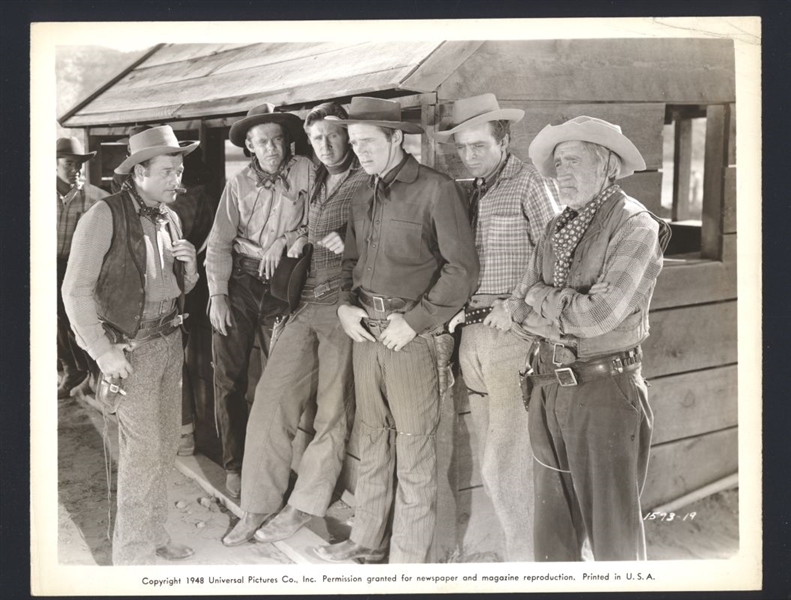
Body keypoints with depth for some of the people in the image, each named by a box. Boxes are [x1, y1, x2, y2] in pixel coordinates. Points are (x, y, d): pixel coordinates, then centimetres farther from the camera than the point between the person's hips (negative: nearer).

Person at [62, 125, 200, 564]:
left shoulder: (169, 219, 10)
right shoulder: (105, 216, -13)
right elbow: (76, 290, -12)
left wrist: (189, 265, -3)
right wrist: (102, 351, -15)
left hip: (170, 342, 7)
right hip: (130, 348, -7)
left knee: (165, 447, 14)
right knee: (143, 452, -4)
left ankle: (154, 533, 31)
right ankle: (131, 554, 11)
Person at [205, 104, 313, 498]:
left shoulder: (304, 172, -1)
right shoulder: (238, 184, 2)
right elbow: (219, 244, 0)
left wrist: (284, 241, -12)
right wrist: (217, 295, -7)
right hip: (238, 283, 1)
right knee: (229, 378, 1)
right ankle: (234, 465, 15)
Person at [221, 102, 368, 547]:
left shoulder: (369, 181, -3)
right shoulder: (316, 184, 19)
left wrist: (349, 243, -17)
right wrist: (300, 243, 11)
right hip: (307, 305, 7)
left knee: (334, 409, 2)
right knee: (272, 396, 1)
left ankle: (305, 506, 17)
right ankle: (259, 505, 12)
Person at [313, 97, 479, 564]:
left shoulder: (437, 190, -9)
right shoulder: (364, 197, 14)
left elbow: (462, 269, -12)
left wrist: (414, 322, -14)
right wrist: (345, 305, 6)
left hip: (411, 333, -7)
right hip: (365, 331, 7)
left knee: (414, 451, -1)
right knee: (373, 440, 16)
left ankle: (409, 559, 12)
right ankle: (367, 542, 29)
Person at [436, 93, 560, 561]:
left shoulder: (531, 183, -6)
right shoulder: (470, 193, 16)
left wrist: (517, 306, -17)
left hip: (513, 334, -7)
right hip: (473, 332, 7)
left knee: (504, 464, -6)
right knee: (493, 459, 13)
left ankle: (526, 558, 11)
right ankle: (523, 547, 27)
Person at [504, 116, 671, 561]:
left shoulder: (634, 224, -9)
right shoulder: (558, 228, 12)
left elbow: (600, 314, -19)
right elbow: (520, 309, 7)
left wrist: (543, 298, -4)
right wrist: (571, 313, -10)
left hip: (605, 390, -6)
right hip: (549, 388, 7)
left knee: (613, 532, 5)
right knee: (552, 529, 15)